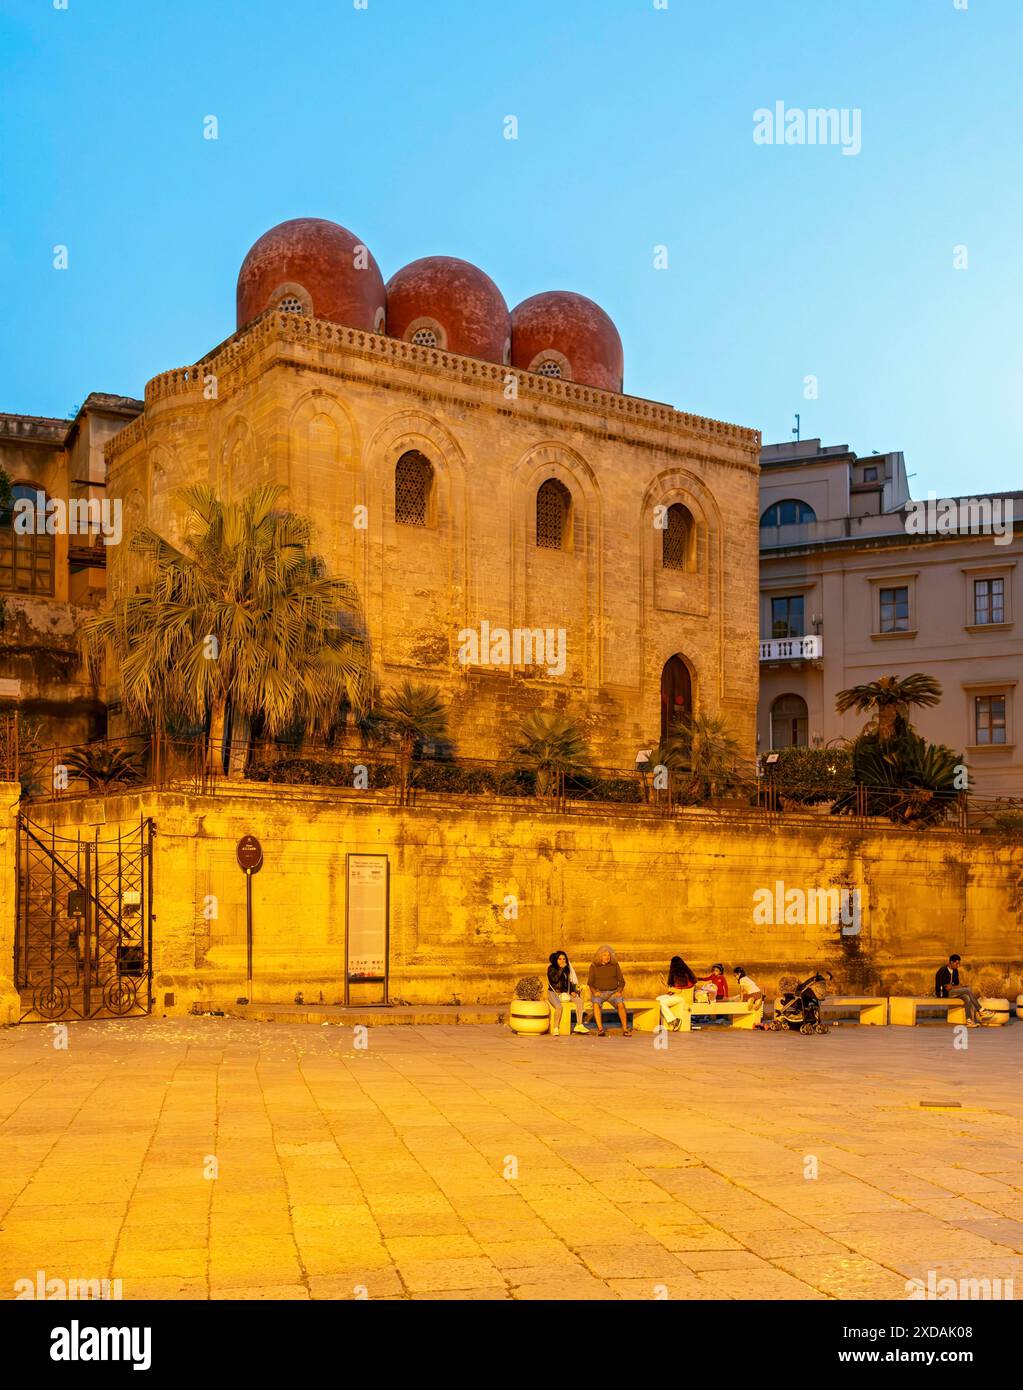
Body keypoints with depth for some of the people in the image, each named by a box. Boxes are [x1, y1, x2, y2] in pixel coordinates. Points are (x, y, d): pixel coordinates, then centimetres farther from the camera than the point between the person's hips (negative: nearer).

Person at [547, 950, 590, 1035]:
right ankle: (555, 1029, -21)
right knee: (559, 1007, -34)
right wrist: (561, 968, -21)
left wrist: (573, 991, 3)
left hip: (564, 992, 6)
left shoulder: (567, 969, 12)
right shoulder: (551, 968, -5)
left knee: (579, 1000, -16)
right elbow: (554, 979, -21)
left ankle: (579, 1025, -15)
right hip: (553, 992, -6)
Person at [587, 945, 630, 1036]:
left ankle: (625, 1029, -31)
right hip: (599, 992, 0)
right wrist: (595, 992, -13)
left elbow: (621, 981, 8)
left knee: (621, 1004, -31)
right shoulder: (594, 966, 6)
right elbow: (590, 983, 5)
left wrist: (619, 991, -10)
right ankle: (600, 1029, -41)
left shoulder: (615, 965, 7)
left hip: (613, 992, 0)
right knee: (596, 1004, -34)